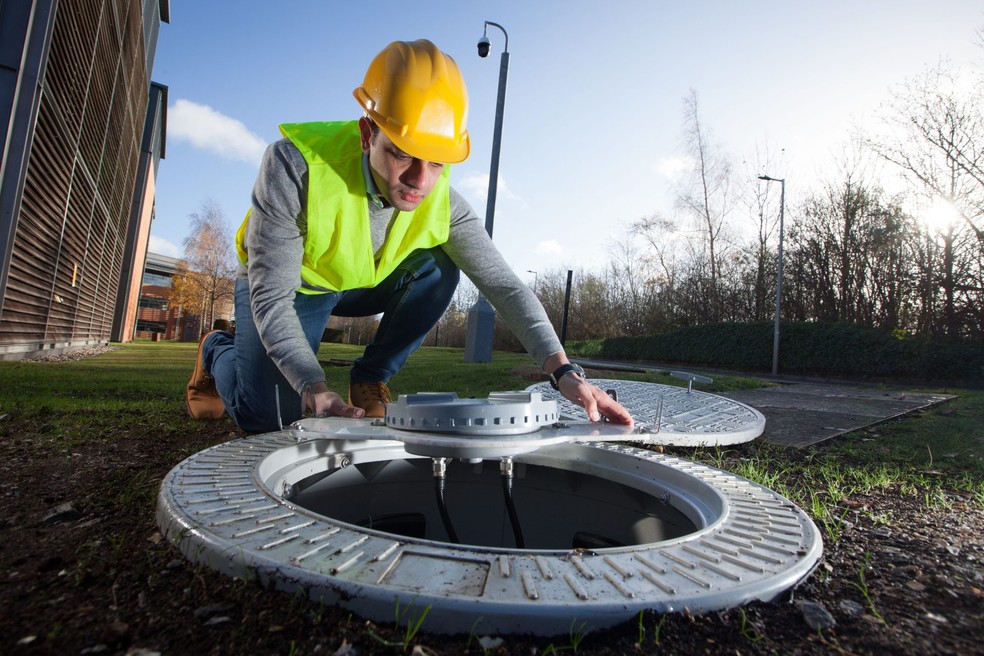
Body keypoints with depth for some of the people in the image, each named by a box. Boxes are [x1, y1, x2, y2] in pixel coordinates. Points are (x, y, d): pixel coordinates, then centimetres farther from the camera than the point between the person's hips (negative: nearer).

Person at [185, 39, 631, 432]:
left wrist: (563, 371, -39)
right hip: (285, 284, -3)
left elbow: (504, 285, -27)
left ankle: (370, 379, -4)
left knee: (441, 266, -22)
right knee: (270, 416, -18)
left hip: (365, 286, 3)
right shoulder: (295, 166, -34)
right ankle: (219, 351, 18)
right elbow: (271, 298, -32)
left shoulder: (442, 203, -24)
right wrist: (315, 388, -44)